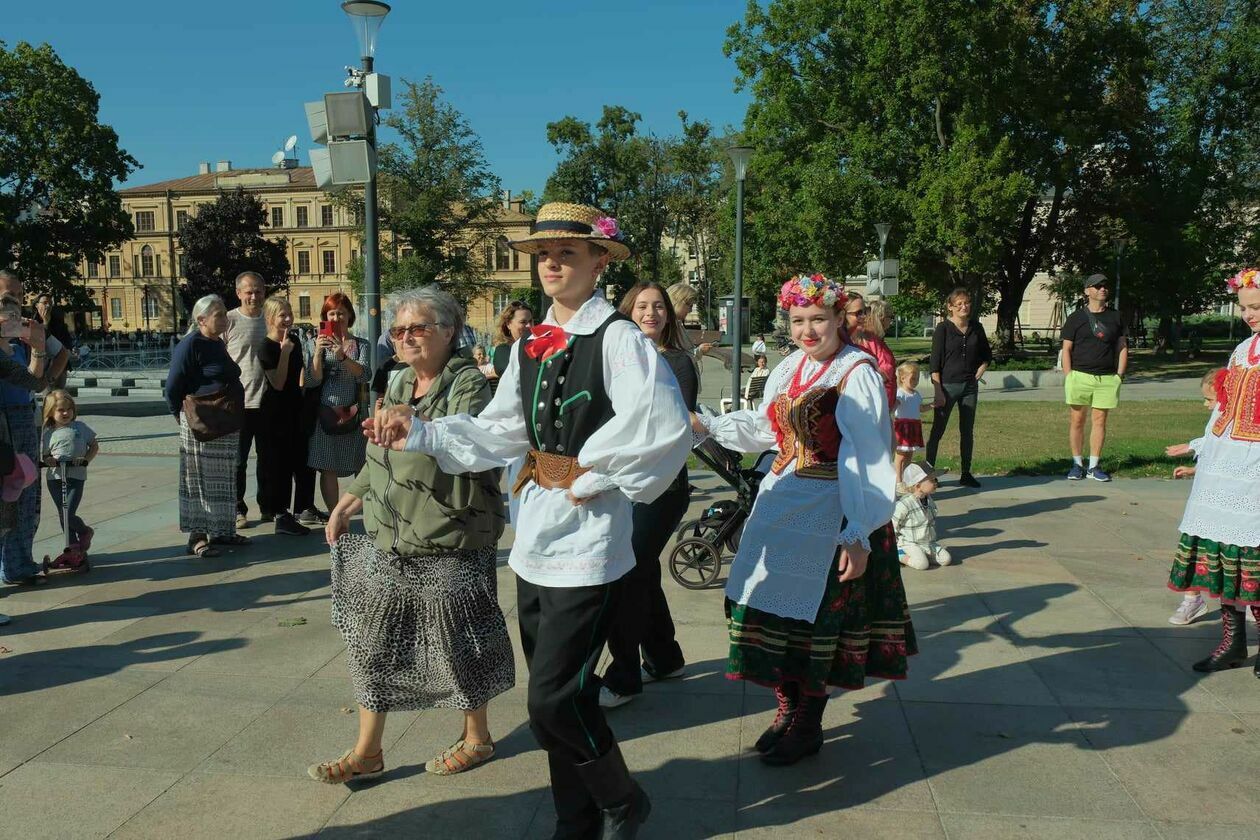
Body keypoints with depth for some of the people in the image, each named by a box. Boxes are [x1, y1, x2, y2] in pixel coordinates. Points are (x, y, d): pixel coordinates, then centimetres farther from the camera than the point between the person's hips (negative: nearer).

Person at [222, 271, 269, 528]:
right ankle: (237, 510, 16)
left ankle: (268, 507, 24)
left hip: (268, 403, 4)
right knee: (238, 461, 5)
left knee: (268, 460, 13)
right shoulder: (228, 321, -5)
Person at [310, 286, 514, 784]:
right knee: (373, 642, 11)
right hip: (387, 539, 7)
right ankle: (366, 752, 26)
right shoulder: (398, 383, 11)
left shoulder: (468, 384, -11)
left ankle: (477, 738, 30)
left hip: (448, 543, -7)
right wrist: (351, 499, 19)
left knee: (456, 643, 6)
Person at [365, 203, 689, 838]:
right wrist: (419, 435, 2)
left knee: (553, 699, -5)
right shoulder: (529, 347, 11)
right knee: (560, 696, 16)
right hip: (535, 539, 8)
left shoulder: (617, 338, -12)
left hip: (588, 542, -7)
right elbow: (498, 433, 12)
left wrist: (593, 480, -17)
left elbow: (665, 431, -25)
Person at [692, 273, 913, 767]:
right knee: (775, 608, 12)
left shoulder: (857, 374, -13)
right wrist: (709, 426, 16)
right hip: (780, 505, 7)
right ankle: (788, 709, 30)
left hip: (829, 516, -7)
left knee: (813, 616, 2)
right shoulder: (790, 369, 10)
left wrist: (859, 535, -23)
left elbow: (867, 460, -18)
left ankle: (808, 726, 21)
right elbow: (764, 428, 23)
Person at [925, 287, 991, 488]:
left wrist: (982, 368, 3)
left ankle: (966, 474, 19)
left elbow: (987, 354, 21)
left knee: (967, 432, 10)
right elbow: (935, 362, -11)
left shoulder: (976, 327, 6)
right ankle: (929, 471, 8)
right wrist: (938, 391, -16)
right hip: (948, 386, -5)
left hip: (970, 386, 5)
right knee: (938, 431, 0)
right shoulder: (943, 328, -8)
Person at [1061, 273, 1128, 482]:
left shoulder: (1115, 317, 13)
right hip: (1080, 376, -2)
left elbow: (1122, 347, 17)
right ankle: (1077, 464, 10)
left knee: (1099, 420, 2)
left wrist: (1120, 374, 6)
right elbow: (1066, 350, 3)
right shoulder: (1076, 318, 4)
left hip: (1107, 378, 2)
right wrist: (1068, 377, -6)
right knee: (1077, 420, 0)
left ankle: (1094, 466, 9)